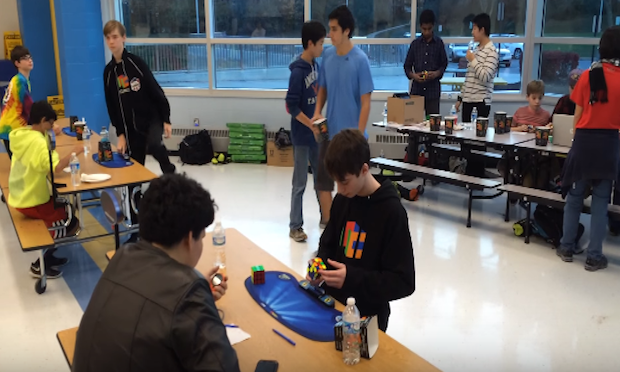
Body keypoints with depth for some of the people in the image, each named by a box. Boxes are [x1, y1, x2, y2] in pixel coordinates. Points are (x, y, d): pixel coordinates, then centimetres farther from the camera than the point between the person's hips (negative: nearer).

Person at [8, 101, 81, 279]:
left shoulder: (21, 135, 4)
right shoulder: (37, 141, -23)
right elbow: (54, 168, -34)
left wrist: (48, 136, 7)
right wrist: (74, 152, -26)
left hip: (20, 197, 9)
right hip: (31, 201, -9)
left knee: (66, 209, 20)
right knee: (73, 223, 1)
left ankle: (47, 255, 21)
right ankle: (40, 264, 7)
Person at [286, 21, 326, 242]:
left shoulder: (316, 65, 6)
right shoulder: (298, 71, -18)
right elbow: (292, 107, -19)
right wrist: (312, 126, -20)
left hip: (316, 133, 8)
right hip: (302, 135, -8)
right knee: (300, 183, 1)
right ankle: (295, 226, 13)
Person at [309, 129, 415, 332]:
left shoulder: (392, 211, -19)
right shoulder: (342, 200, -1)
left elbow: (404, 282, -18)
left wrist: (352, 278, -27)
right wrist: (320, 264, -8)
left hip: (367, 317, -5)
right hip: (332, 304, 5)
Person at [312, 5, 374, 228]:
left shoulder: (360, 60, -13)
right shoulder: (328, 55, 2)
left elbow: (365, 103, -12)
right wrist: (317, 112, -4)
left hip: (351, 135, -5)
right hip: (329, 132, 5)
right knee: (323, 180, 11)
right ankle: (327, 224, 29)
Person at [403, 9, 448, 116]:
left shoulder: (439, 43, 5)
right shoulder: (415, 43, 7)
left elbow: (444, 64, 9)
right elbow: (407, 65, 9)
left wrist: (437, 73, -12)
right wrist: (413, 75, -11)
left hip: (433, 88, -1)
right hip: (417, 88, 1)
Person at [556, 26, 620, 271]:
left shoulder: (588, 76, -2)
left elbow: (578, 113, 1)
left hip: (584, 140, 1)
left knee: (575, 195, 13)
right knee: (600, 200, 8)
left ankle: (567, 248, 21)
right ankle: (594, 256, 12)